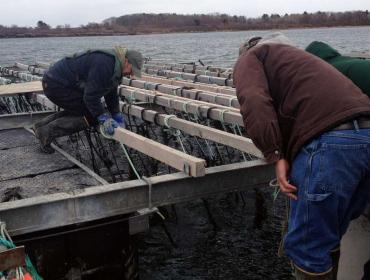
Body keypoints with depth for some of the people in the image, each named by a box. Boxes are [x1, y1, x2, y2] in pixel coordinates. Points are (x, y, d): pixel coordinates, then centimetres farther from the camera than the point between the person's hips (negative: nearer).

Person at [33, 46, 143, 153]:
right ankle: (48, 132, -7)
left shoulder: (115, 64, 8)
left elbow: (111, 92, 19)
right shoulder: (104, 64, -25)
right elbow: (91, 95, -25)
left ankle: (41, 125, 22)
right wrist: (103, 119, -19)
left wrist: (116, 115, 17)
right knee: (91, 116, -7)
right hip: (57, 85, -10)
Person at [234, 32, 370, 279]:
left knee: (307, 247, 4)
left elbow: (254, 101, -6)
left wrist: (275, 155, -7)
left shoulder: (250, 57, 16)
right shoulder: (293, 55, 38)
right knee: (328, 241, 22)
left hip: (328, 142, -8)